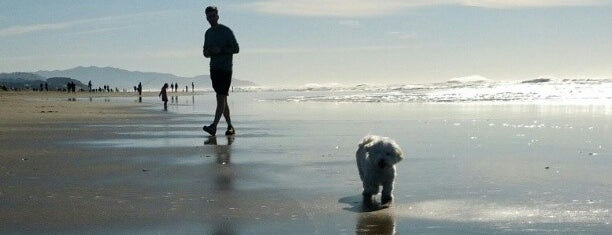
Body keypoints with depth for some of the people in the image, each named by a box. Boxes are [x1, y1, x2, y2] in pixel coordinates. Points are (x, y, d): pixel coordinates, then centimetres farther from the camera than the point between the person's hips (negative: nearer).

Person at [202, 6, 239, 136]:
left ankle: (214, 126, -22)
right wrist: (207, 52, -1)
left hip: (225, 68, -7)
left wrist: (221, 50, -18)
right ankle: (230, 126, 14)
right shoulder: (208, 33, 15)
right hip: (214, 68, 7)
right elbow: (205, 52, 23)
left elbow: (236, 49, -7)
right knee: (222, 99, 8)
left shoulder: (226, 31, -4)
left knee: (221, 98, -14)